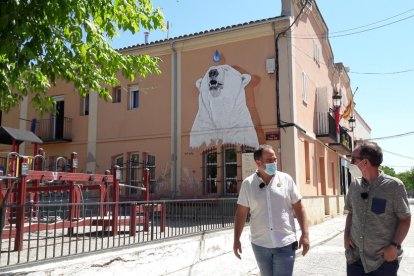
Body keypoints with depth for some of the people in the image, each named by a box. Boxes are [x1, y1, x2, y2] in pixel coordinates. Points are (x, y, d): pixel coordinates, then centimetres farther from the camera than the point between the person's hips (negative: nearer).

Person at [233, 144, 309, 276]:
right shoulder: (247, 183, -2)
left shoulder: (286, 179, -2)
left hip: (285, 244, -1)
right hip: (260, 245, 1)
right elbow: (241, 212, 2)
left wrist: (305, 234, -4)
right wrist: (236, 239, -1)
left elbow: (299, 208, 2)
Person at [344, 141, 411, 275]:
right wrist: (346, 235, 2)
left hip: (383, 259, -4)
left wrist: (394, 246, -13)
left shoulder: (394, 186, -11)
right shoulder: (354, 185, 3)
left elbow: (405, 219, -6)